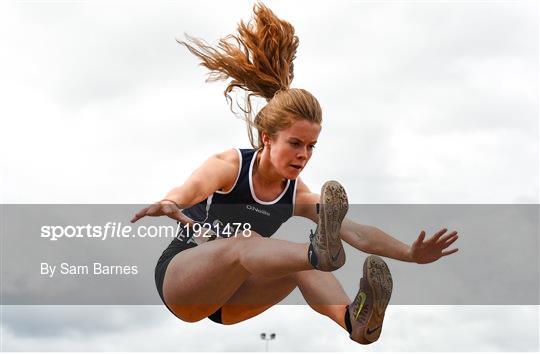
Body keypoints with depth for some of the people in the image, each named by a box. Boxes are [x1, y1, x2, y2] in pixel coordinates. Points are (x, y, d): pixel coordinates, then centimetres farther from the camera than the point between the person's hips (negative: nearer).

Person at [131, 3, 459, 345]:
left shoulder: (297, 194, -1)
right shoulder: (229, 165, -14)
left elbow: (357, 232, -12)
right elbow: (192, 187, -38)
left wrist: (410, 254, -27)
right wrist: (171, 204, -63)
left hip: (227, 303, 5)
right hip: (177, 276, -4)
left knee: (297, 258, -27)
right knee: (243, 242, -37)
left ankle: (352, 318, -53)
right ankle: (319, 252, -67)